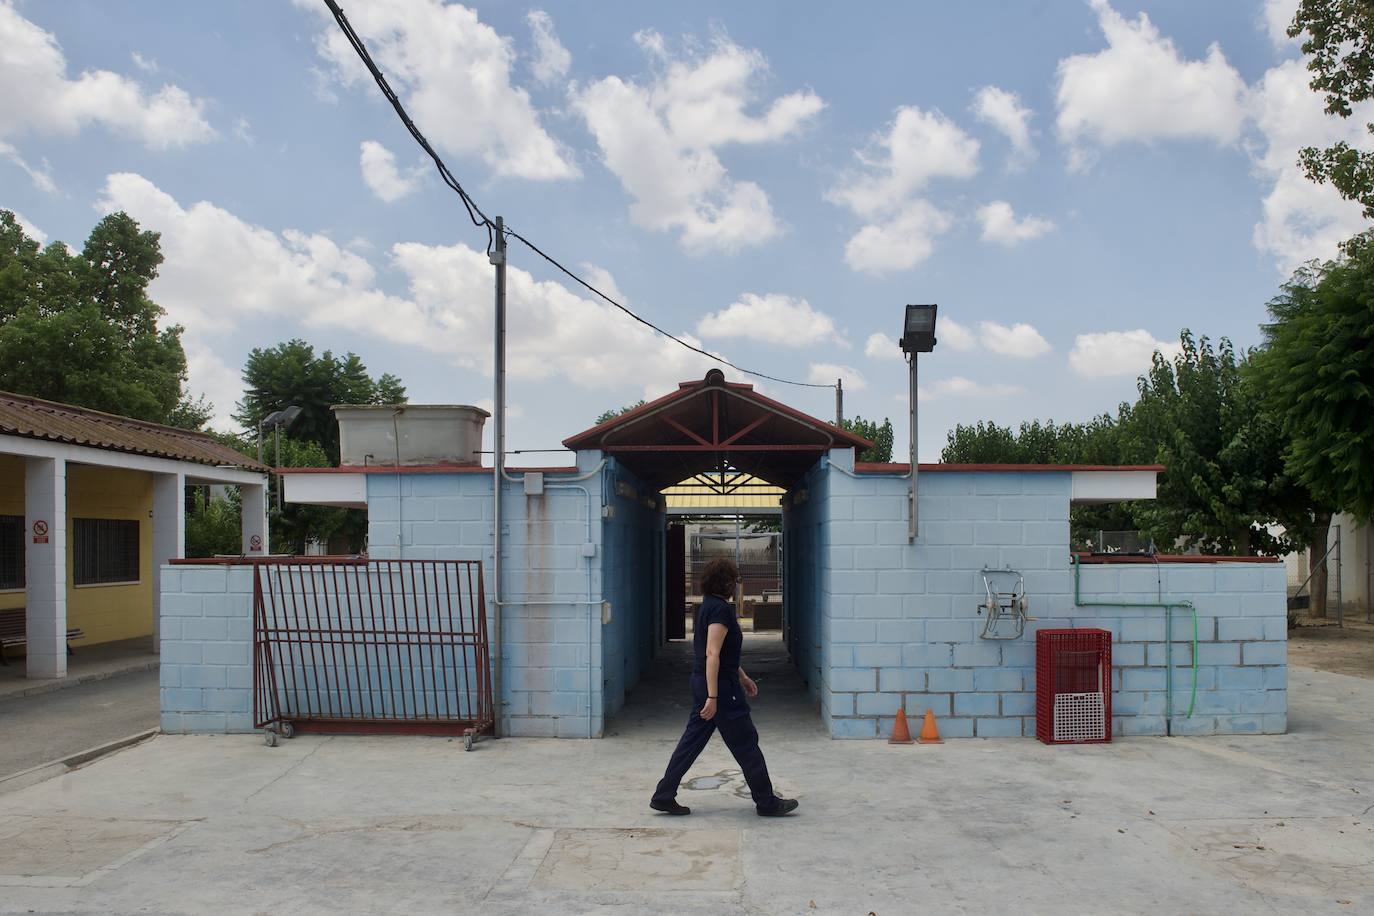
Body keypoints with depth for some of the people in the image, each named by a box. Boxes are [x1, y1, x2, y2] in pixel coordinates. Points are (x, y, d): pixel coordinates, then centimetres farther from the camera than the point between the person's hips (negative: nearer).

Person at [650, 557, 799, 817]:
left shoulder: (708, 606, 13)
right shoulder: (721, 609, -18)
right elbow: (712, 654, -24)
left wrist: (742, 676, 28)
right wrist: (713, 697, -26)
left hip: (702, 682, 10)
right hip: (720, 686, -10)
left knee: (692, 740, 12)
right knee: (746, 743, 2)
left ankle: (663, 796, 14)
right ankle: (767, 803, 13)